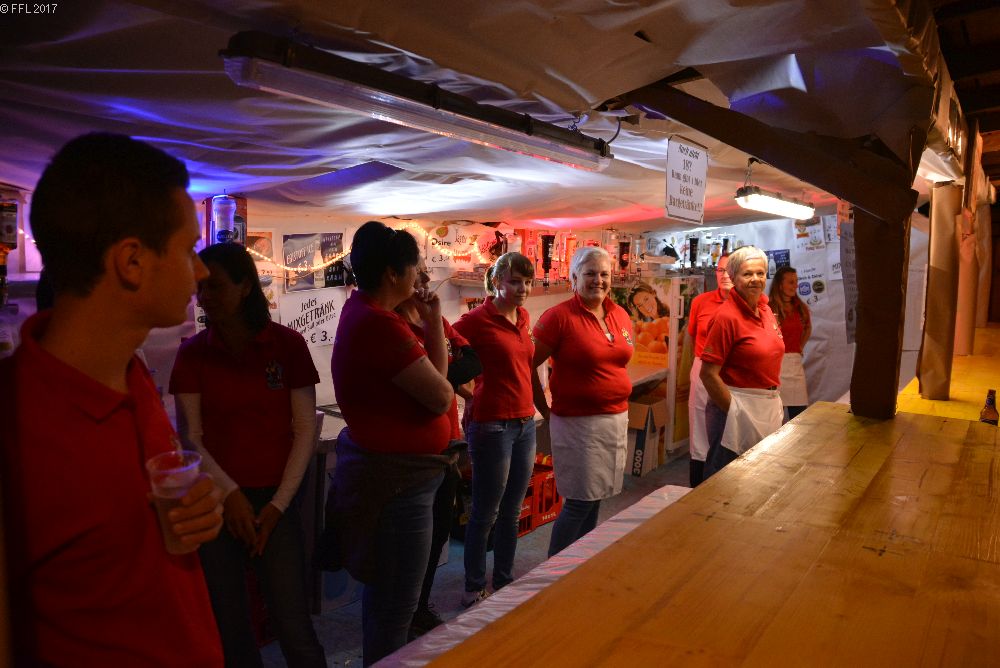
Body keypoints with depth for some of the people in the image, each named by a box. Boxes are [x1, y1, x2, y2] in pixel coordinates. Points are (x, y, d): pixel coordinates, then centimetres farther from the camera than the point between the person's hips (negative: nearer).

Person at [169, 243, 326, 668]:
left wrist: (278, 504, -7)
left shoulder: (287, 344, -3)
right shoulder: (193, 353, 2)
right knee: (228, 628, 9)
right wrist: (230, 493, -11)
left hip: (274, 500, -1)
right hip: (215, 501, 2)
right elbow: (190, 437, 0)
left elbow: (305, 431, -2)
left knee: (293, 628, -1)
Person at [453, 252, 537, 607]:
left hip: (525, 423, 7)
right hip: (492, 426, -7)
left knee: (512, 511, 17)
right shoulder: (477, 320, -13)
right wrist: (471, 397, -10)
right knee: (485, 514, 7)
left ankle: (505, 581, 33)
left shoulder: (524, 318, 9)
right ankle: (474, 588, 24)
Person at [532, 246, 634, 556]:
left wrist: (620, 408, 14)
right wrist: (546, 412, -6)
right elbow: (527, 366, -11)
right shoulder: (559, 316, -12)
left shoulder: (621, 315, 8)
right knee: (579, 502, -1)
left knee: (595, 499, 14)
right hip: (577, 422, -6)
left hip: (617, 419, 6)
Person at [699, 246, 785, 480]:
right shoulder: (728, 315, -17)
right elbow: (708, 374, -20)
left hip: (769, 405, 8)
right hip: (738, 405, -8)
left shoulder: (765, 309, 7)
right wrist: (734, 412, -16)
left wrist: (775, 400, 12)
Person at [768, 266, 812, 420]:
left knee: (799, 414, 7)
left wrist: (800, 348, 18)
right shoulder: (769, 308, -9)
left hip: (795, 363, 6)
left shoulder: (801, 308, 11)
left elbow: (808, 329, 28)